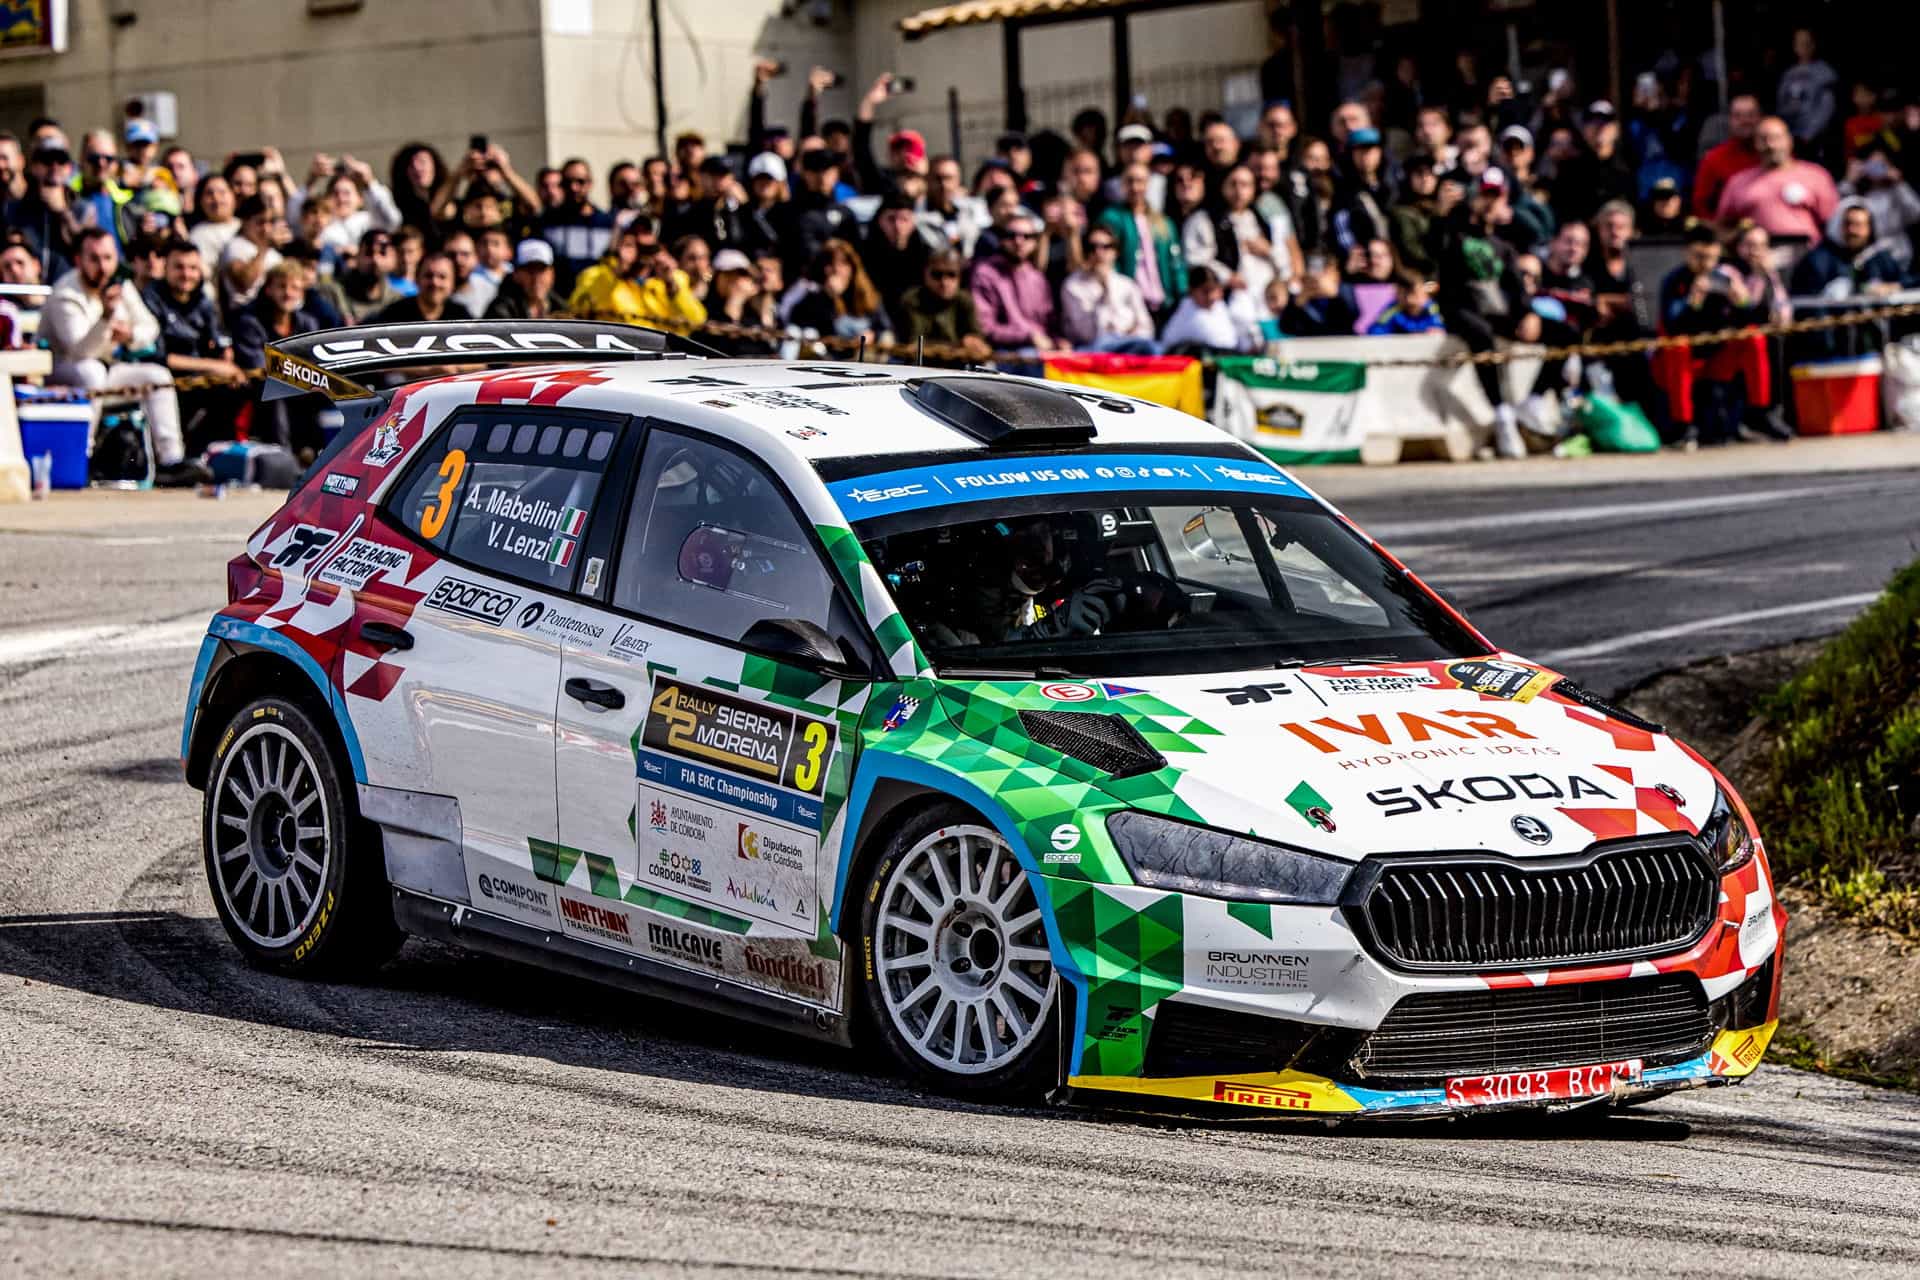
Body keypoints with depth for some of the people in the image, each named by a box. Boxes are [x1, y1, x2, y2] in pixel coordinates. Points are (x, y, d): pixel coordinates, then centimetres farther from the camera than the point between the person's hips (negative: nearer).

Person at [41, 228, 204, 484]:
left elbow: (150, 328, 9)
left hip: (105, 368, 8)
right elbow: (81, 351, -32)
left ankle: (170, 461, -11)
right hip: (60, 371, -8)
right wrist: (107, 316, -45)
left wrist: (130, 335, -14)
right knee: (91, 371, -38)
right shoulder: (66, 296, -21)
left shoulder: (121, 287, 2)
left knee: (158, 375, -5)